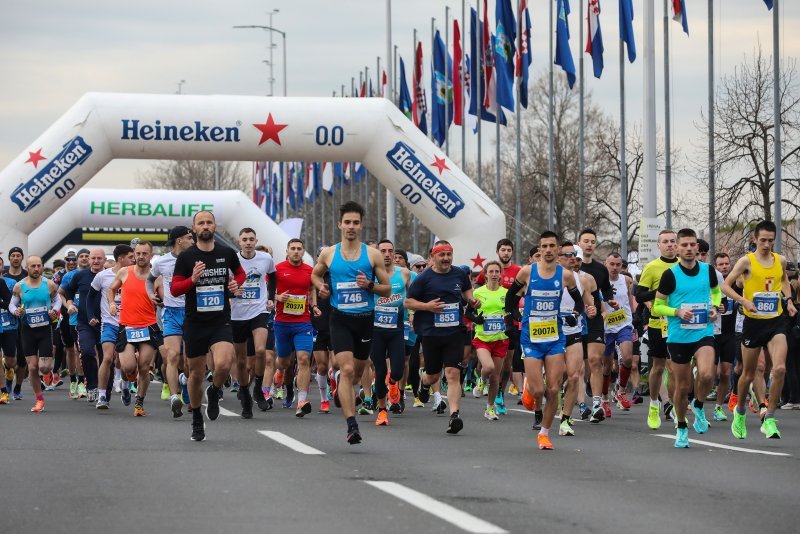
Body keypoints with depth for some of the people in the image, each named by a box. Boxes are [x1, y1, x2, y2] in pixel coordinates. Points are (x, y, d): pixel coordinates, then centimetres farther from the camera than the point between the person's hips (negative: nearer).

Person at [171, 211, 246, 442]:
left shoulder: (227, 253, 4)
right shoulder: (186, 257, -2)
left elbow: (240, 273, 23)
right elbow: (174, 289, -3)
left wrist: (236, 283, 2)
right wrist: (192, 279, -21)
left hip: (221, 321, 0)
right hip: (194, 323, 0)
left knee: (223, 364, -23)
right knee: (196, 374, 8)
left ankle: (214, 393, 11)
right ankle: (197, 421, 27)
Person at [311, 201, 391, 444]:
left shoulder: (372, 255, 0)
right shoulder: (328, 254, 3)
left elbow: (387, 289, 4)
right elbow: (315, 274, 23)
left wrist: (370, 285, -16)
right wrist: (321, 287, 2)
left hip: (365, 319, 2)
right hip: (340, 319, -2)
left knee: (357, 371, 15)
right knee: (347, 369, -17)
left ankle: (341, 388, 52)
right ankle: (352, 425, -20)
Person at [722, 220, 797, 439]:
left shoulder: (780, 260, 5)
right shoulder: (747, 261, -7)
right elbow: (725, 286, -8)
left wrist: (788, 300, 11)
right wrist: (745, 301, -21)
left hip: (776, 322, 2)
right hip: (753, 322, -2)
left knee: (780, 368, -17)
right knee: (748, 374, 9)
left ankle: (769, 419, -8)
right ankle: (740, 411, 36)